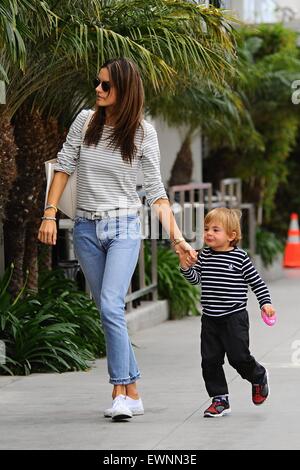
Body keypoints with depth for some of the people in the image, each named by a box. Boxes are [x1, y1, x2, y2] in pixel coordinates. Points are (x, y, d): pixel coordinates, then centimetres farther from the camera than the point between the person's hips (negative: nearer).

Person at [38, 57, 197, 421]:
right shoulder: (85, 121, 1)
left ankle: (120, 392, -17)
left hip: (123, 227, -4)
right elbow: (64, 166, 6)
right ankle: (132, 393, 12)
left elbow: (155, 190, -3)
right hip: (86, 228, 4)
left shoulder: (143, 133, -5)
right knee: (108, 311, 6)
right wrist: (49, 214, -2)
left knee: (111, 306, -20)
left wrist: (176, 236, -8)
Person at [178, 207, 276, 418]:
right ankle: (220, 399, 12)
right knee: (210, 360, 2)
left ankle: (259, 378, 27)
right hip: (210, 319, 5)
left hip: (234, 318, -5)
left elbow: (256, 281, -1)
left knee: (239, 357, -4)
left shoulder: (240, 257, -7)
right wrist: (186, 267, -12)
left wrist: (266, 302, -8)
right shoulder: (204, 256, 6)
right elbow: (196, 278, 6)